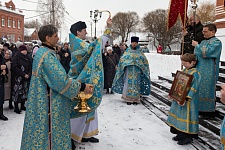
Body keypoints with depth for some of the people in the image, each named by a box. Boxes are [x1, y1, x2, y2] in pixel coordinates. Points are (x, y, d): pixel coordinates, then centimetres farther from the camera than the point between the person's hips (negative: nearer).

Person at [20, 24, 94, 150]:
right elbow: (61, 81, -24)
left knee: (43, 127, 18)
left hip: (42, 100, 10)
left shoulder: (42, 52, 11)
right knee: (50, 130, 2)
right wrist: (82, 87, -16)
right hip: (49, 103, -10)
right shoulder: (48, 55, -21)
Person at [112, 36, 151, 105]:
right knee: (128, 84, -3)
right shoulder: (128, 51, 8)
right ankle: (128, 99, 2)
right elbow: (122, 59, 3)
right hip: (129, 71, -1)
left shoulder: (139, 52, 9)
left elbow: (144, 61, 6)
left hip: (137, 72, 1)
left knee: (136, 84, 2)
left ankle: (135, 99, 8)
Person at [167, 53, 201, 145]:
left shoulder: (195, 73, -15)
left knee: (187, 116, -3)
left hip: (189, 100, -9)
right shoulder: (183, 71, 10)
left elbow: (194, 88, -20)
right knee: (179, 115, 15)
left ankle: (188, 137, 11)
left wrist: (186, 98, -26)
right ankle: (180, 134, 29)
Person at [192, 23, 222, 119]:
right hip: (200, 70, 8)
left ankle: (210, 112, 8)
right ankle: (201, 109, 25)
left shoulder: (216, 42, -9)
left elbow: (206, 52, -22)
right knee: (199, 90, 13)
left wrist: (197, 45, -12)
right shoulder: (203, 42, 17)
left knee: (207, 91, -3)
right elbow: (196, 55, 25)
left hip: (209, 72, -8)